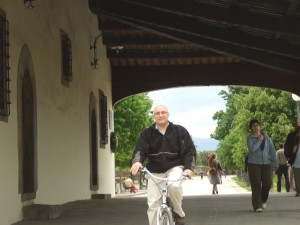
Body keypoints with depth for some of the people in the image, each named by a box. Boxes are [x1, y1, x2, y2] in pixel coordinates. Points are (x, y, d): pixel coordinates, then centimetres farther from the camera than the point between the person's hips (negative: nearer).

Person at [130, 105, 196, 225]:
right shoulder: (147, 133, 3)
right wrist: (137, 161, -32)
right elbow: (140, 149, -8)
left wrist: (188, 167, -16)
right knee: (153, 204, -5)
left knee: (174, 186, -35)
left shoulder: (180, 131, 1)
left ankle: (179, 213, -9)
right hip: (155, 171, 2)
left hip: (174, 167, -2)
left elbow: (190, 150, 0)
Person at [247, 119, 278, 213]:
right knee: (256, 185, -8)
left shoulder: (266, 136, 5)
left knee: (267, 183, -4)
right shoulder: (250, 138, -4)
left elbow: (272, 149, 4)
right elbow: (252, 149, -20)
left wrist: (275, 163, 0)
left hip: (266, 164, 3)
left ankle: (263, 200, 25)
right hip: (254, 164, -3)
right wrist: (259, 140, -12)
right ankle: (257, 206, -7)